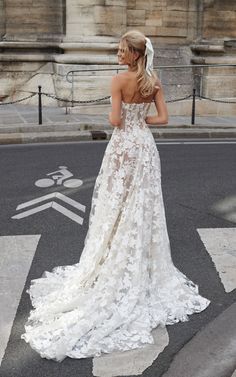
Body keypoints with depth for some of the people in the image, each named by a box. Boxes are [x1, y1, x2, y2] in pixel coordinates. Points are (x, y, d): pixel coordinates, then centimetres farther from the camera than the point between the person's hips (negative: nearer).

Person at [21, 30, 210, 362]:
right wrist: (140, 119, 9)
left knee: (118, 205, 5)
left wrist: (125, 119, 7)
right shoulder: (155, 80, 3)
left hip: (124, 146, -5)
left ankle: (117, 269, 13)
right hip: (145, 146, 5)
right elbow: (163, 118, 1)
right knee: (144, 205, 12)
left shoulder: (119, 80, -12)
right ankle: (143, 265, 21)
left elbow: (115, 120, -15)